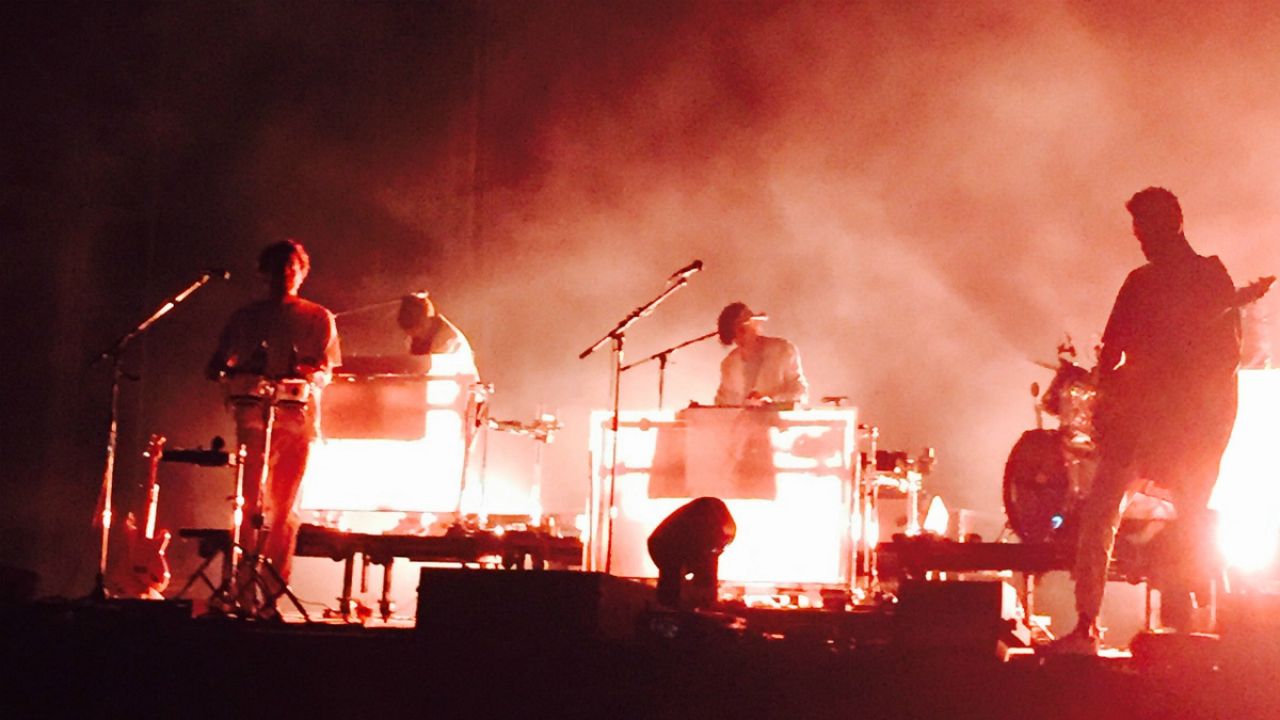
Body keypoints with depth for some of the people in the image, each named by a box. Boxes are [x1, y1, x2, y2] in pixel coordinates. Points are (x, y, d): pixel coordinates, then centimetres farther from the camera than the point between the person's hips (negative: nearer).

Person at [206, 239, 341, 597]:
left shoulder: (318, 318, 14)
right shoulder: (246, 317, 17)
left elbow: (325, 370, 5)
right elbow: (218, 362, 16)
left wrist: (307, 374, -18)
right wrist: (222, 370, -7)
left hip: (298, 412, 0)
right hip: (253, 408, 0)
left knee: (283, 502, -1)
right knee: (252, 494, -11)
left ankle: (276, 580, 2)